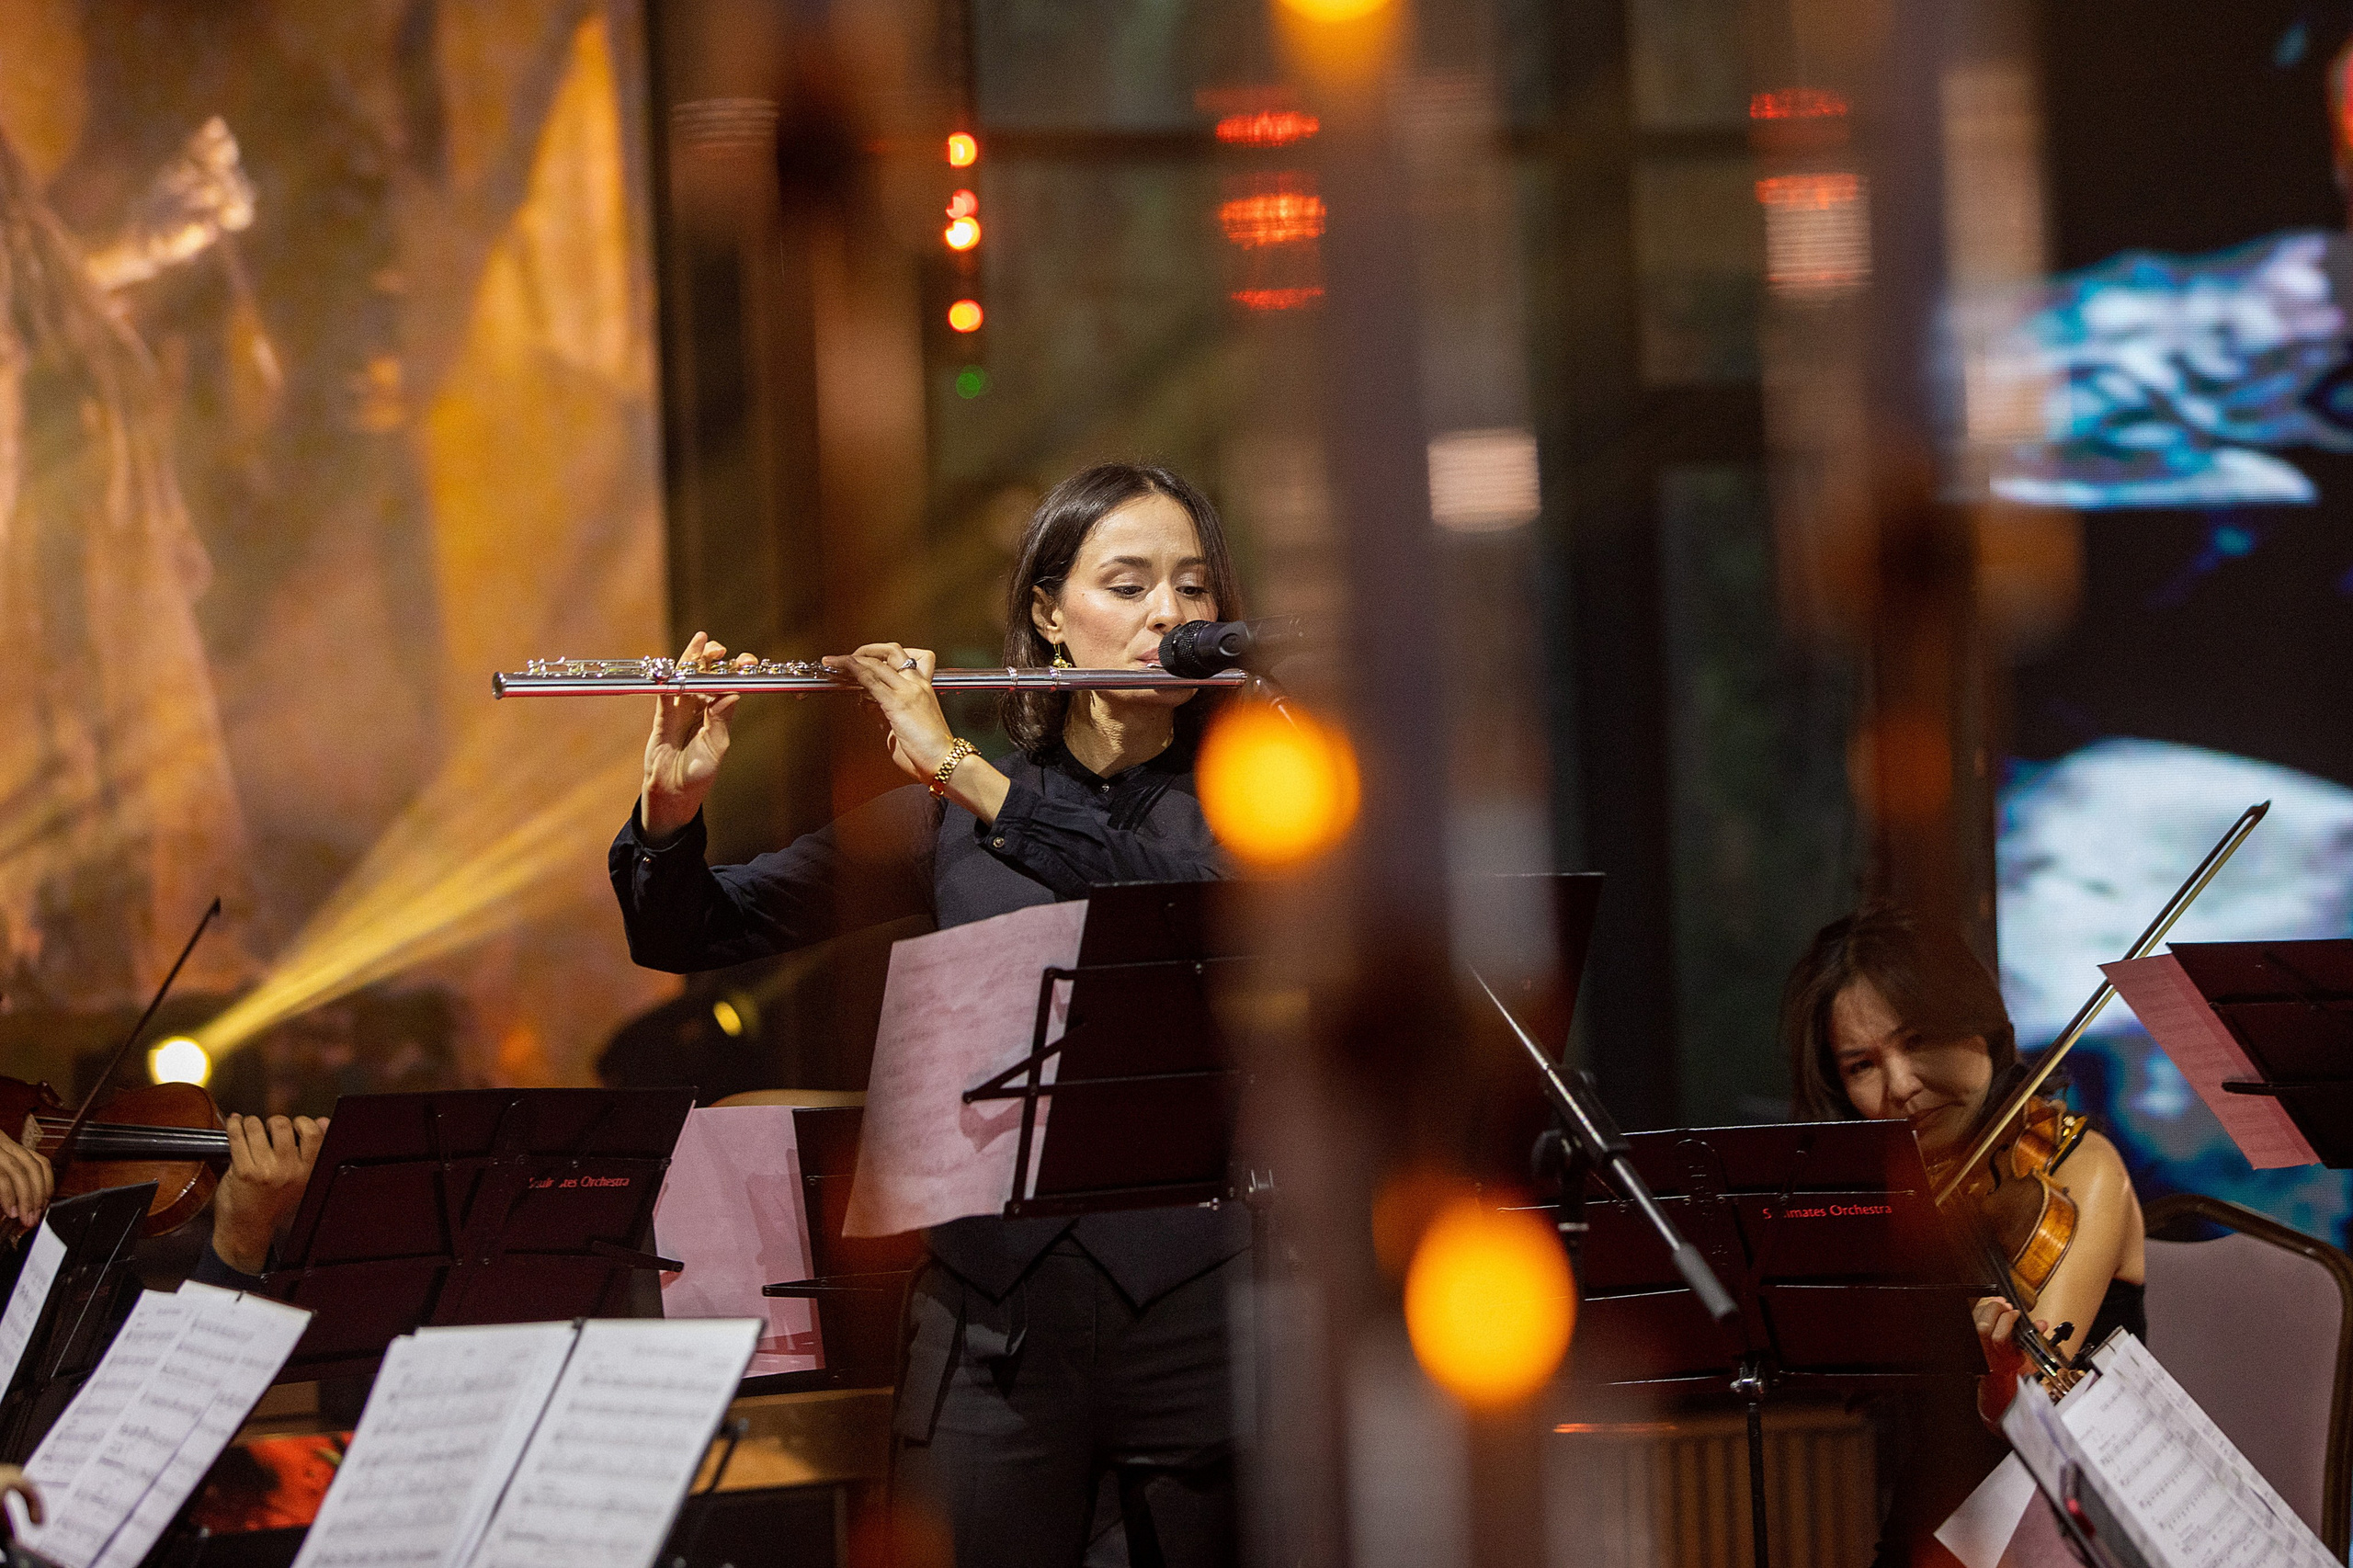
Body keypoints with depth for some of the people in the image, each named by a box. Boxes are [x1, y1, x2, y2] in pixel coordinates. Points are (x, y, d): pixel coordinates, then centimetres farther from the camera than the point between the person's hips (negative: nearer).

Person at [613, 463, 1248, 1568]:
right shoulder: (949, 815, 11)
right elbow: (690, 936, 9)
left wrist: (966, 772, -19)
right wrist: (672, 808, -12)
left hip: (1200, 1306, -1)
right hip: (996, 1319, 1)